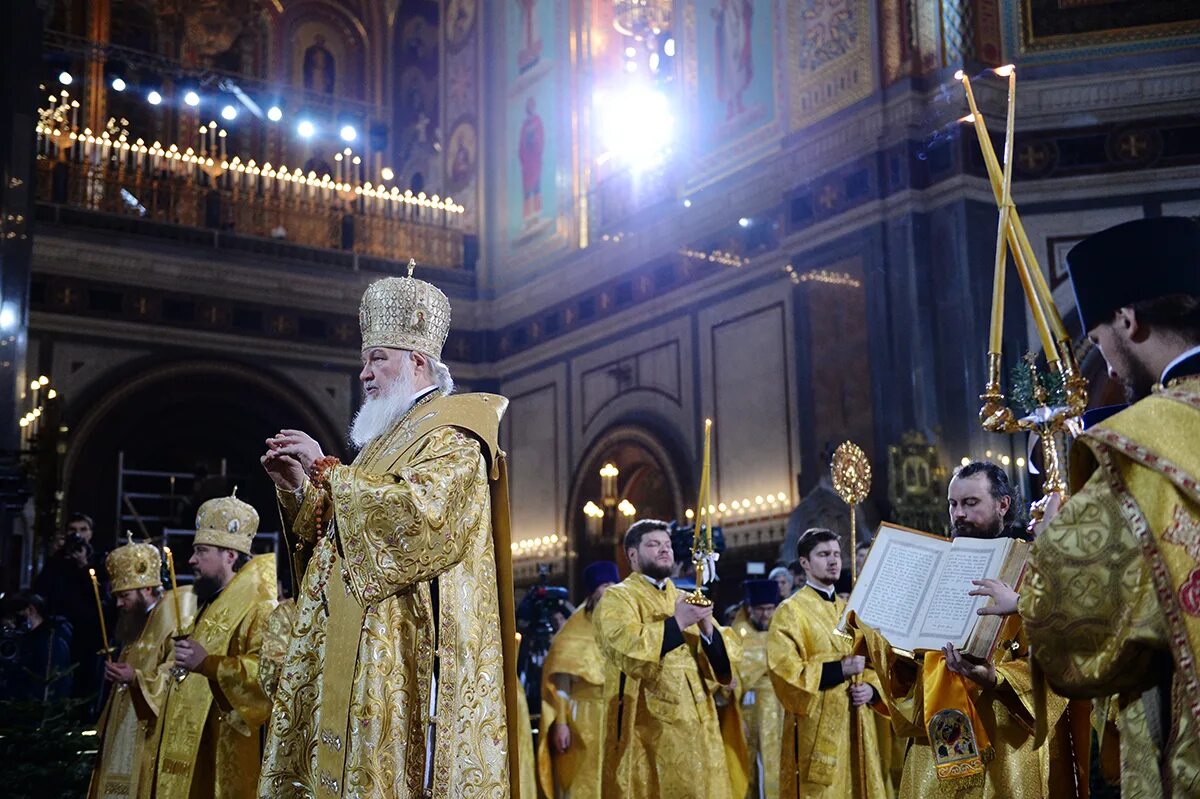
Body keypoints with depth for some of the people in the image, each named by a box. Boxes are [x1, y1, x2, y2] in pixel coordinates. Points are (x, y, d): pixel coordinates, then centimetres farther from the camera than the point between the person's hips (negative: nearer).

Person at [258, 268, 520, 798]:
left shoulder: (451, 437, -4)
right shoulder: (387, 441, 23)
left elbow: (418, 514, -23)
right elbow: (335, 539, 23)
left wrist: (325, 469, -14)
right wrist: (297, 489, 6)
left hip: (408, 653, -9)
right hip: (358, 653, 9)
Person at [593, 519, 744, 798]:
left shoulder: (687, 599, 17)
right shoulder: (617, 598, 0)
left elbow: (728, 654, 8)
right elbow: (627, 648, -19)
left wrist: (706, 627, -10)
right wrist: (677, 622, -18)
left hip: (696, 723, 6)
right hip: (647, 727, -5)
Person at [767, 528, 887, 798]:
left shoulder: (849, 610, 16)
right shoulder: (790, 611, -5)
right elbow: (784, 671, -15)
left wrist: (871, 689, -3)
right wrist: (841, 669, -20)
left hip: (855, 726, 6)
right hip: (816, 730, -6)